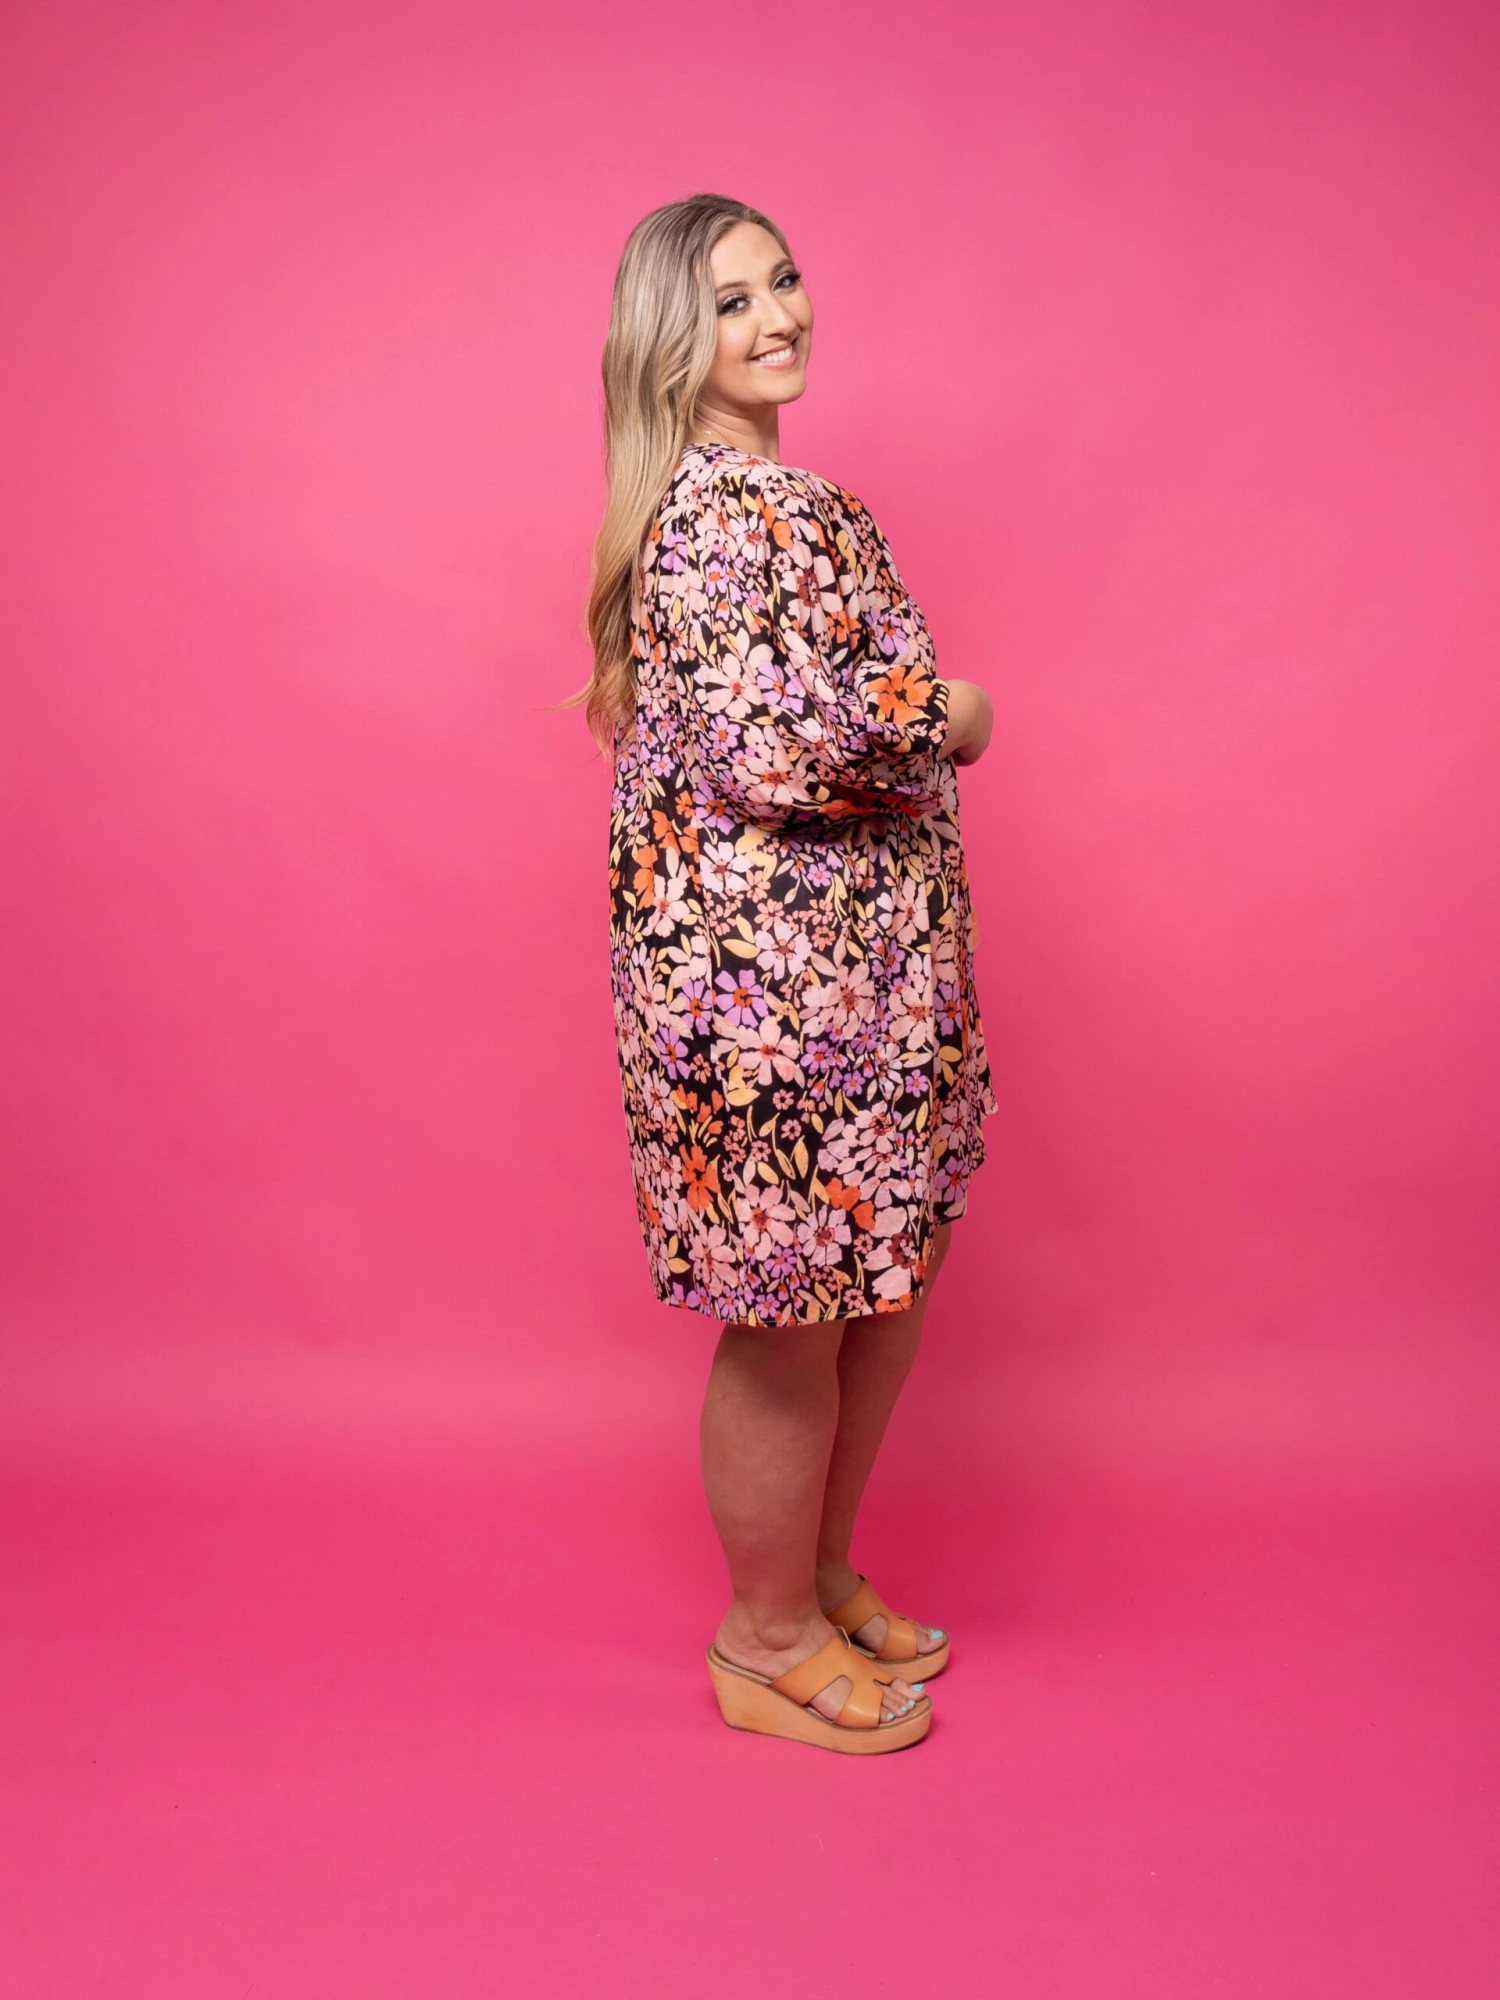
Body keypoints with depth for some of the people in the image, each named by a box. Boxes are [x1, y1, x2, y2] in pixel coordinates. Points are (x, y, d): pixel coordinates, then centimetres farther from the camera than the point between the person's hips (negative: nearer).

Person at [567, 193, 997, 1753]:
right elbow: (768, 748, -28)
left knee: (882, 1280, 19)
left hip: (857, 964, 10)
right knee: (791, 1320, 5)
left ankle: (826, 1579, 40)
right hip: (767, 986, -10)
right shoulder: (717, 515, -17)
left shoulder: (780, 498, 15)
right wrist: (950, 719, -13)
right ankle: (769, 1642, 27)